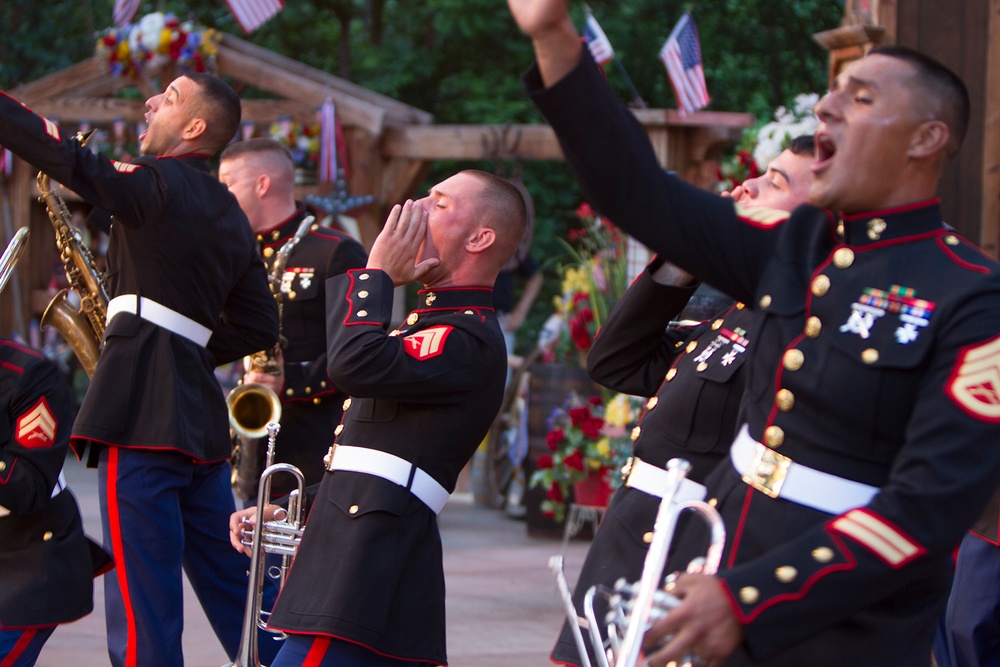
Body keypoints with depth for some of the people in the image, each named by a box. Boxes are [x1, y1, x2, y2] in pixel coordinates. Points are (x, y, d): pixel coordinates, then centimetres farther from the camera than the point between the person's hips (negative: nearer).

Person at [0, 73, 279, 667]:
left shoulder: (158, 185, -7)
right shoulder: (230, 216, 19)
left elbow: (63, 157, -18)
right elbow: (259, 327, 21)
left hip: (141, 414, -9)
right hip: (200, 420, 9)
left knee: (143, 613, -8)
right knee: (232, 593, 15)